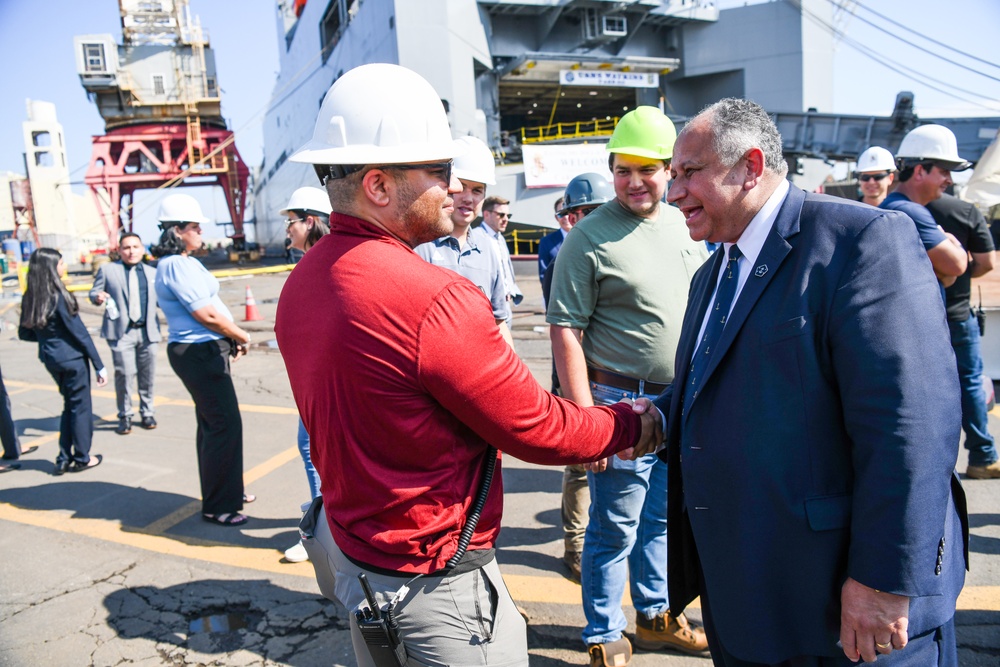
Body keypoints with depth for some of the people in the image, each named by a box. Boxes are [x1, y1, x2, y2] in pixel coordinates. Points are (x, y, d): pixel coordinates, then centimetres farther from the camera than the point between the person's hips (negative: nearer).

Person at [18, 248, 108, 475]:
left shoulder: (30, 298, 1)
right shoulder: (59, 296, -19)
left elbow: (24, 333, 9)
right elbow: (79, 332, -16)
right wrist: (99, 365, -11)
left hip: (50, 359, 7)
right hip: (72, 358, -7)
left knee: (70, 405, 20)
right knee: (80, 407, 7)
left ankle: (64, 459, 21)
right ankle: (82, 458, 17)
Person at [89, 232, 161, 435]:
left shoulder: (153, 273, 17)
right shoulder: (107, 270, 9)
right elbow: (94, 293, 7)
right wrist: (98, 297, -15)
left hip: (148, 331, 3)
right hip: (121, 331, -3)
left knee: (147, 376, 6)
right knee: (124, 374, -8)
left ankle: (147, 413, 20)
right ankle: (125, 417, 6)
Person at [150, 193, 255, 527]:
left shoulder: (182, 262, 15)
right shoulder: (177, 265, -17)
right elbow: (206, 314, -20)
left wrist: (231, 339, 8)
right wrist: (242, 336, -7)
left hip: (203, 351, 11)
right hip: (200, 353, -11)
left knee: (213, 423, 18)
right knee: (225, 424, -6)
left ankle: (226, 490, 32)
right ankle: (217, 506, 3)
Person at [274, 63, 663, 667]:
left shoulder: (301, 284, -2)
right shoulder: (436, 298, -28)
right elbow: (539, 429, -20)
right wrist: (637, 427, -3)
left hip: (348, 547, 8)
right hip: (436, 583, -8)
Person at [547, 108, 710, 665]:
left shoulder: (682, 224, 8)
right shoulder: (589, 238, -12)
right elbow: (565, 330, -15)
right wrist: (585, 416, -19)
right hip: (622, 404, -6)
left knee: (660, 520, 21)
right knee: (615, 530, 5)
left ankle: (655, 616, 40)